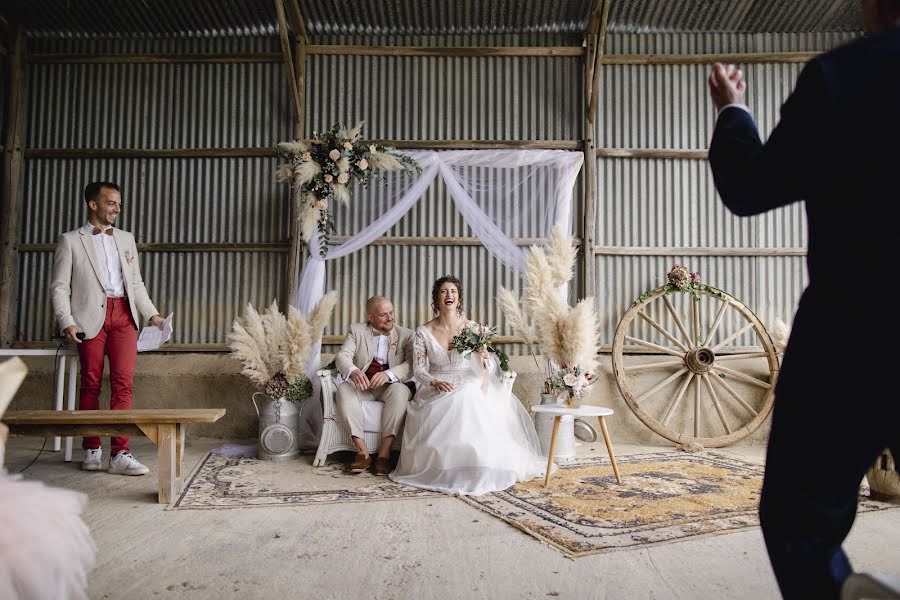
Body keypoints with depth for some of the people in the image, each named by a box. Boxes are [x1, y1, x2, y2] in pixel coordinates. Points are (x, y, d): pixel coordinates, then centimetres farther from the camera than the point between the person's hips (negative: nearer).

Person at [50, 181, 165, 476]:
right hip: (91, 316, -2)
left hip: (123, 315, 3)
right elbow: (59, 286, 3)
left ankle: (120, 454, -6)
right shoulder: (71, 240, 7)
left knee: (123, 383, -6)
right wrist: (67, 322, -10)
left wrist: (151, 314, 9)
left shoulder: (126, 239, 19)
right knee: (91, 384, 3)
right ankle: (92, 450, 16)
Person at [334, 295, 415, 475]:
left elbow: (411, 365, -10)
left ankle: (384, 453, -32)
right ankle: (363, 452, -29)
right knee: (343, 389, -30)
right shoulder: (357, 330, 6)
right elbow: (342, 356, -7)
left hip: (391, 386, -1)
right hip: (362, 385, 1)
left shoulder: (405, 334, 3)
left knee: (399, 391, -34)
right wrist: (353, 371, -32)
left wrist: (388, 374, -30)